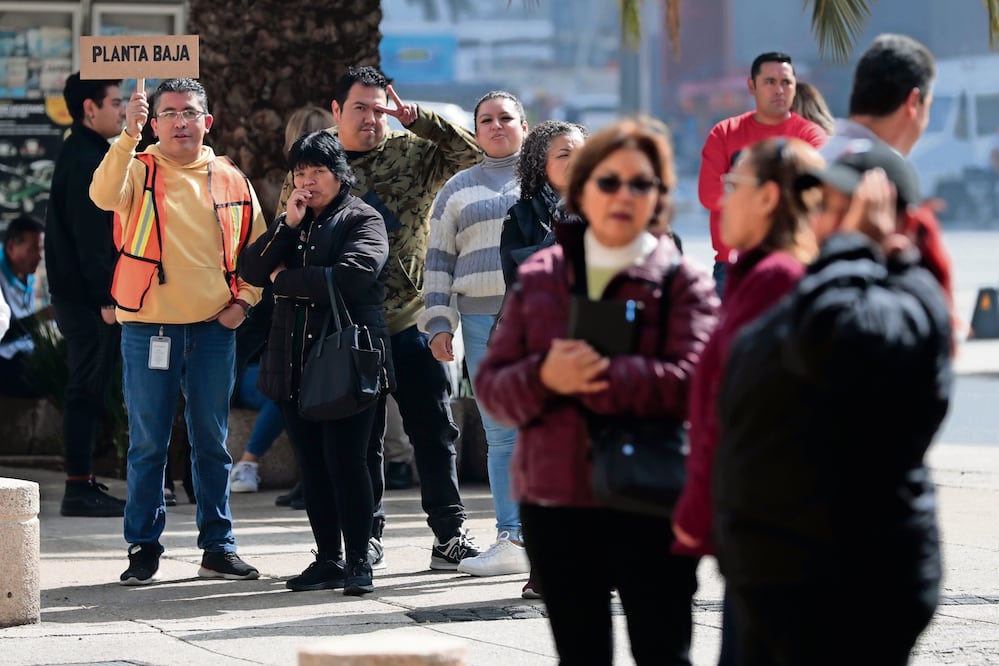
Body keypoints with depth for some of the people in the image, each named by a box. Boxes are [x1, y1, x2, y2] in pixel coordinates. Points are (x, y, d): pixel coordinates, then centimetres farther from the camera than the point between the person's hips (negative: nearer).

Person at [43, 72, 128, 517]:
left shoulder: (85, 155, 17)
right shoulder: (85, 160, -15)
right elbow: (89, 235, -21)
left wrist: (109, 293, 20)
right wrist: (107, 298, -22)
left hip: (82, 296, 10)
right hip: (88, 297, -10)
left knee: (88, 389, 12)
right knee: (88, 389, -7)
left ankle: (84, 485, 17)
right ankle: (79, 489, -5)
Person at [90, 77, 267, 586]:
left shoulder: (230, 180, 8)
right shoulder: (139, 170, -1)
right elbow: (104, 195, -24)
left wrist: (244, 300, 3)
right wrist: (127, 134, -32)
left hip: (213, 328, 3)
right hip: (148, 327, -2)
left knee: (212, 442, 8)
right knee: (148, 443, 2)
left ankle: (218, 547, 15)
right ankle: (143, 547, 9)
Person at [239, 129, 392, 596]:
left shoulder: (362, 220, 1)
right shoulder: (290, 224, 20)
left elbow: (353, 276, -17)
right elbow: (251, 269, 5)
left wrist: (285, 279, -6)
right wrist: (288, 225, -6)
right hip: (294, 364, 6)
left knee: (346, 460, -10)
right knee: (313, 465, 8)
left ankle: (358, 561, -5)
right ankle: (328, 559, 14)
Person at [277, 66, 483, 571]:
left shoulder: (412, 152, 3)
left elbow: (472, 155, -7)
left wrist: (418, 119, -13)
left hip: (412, 320, 0)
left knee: (434, 430, 2)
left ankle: (449, 535, 8)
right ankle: (366, 537, 15)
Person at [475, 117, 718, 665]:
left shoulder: (682, 281, -1)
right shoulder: (539, 277, 10)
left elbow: (690, 381, -17)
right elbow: (491, 385, 5)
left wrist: (594, 376, -22)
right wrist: (545, 378, -17)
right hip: (555, 502, 4)